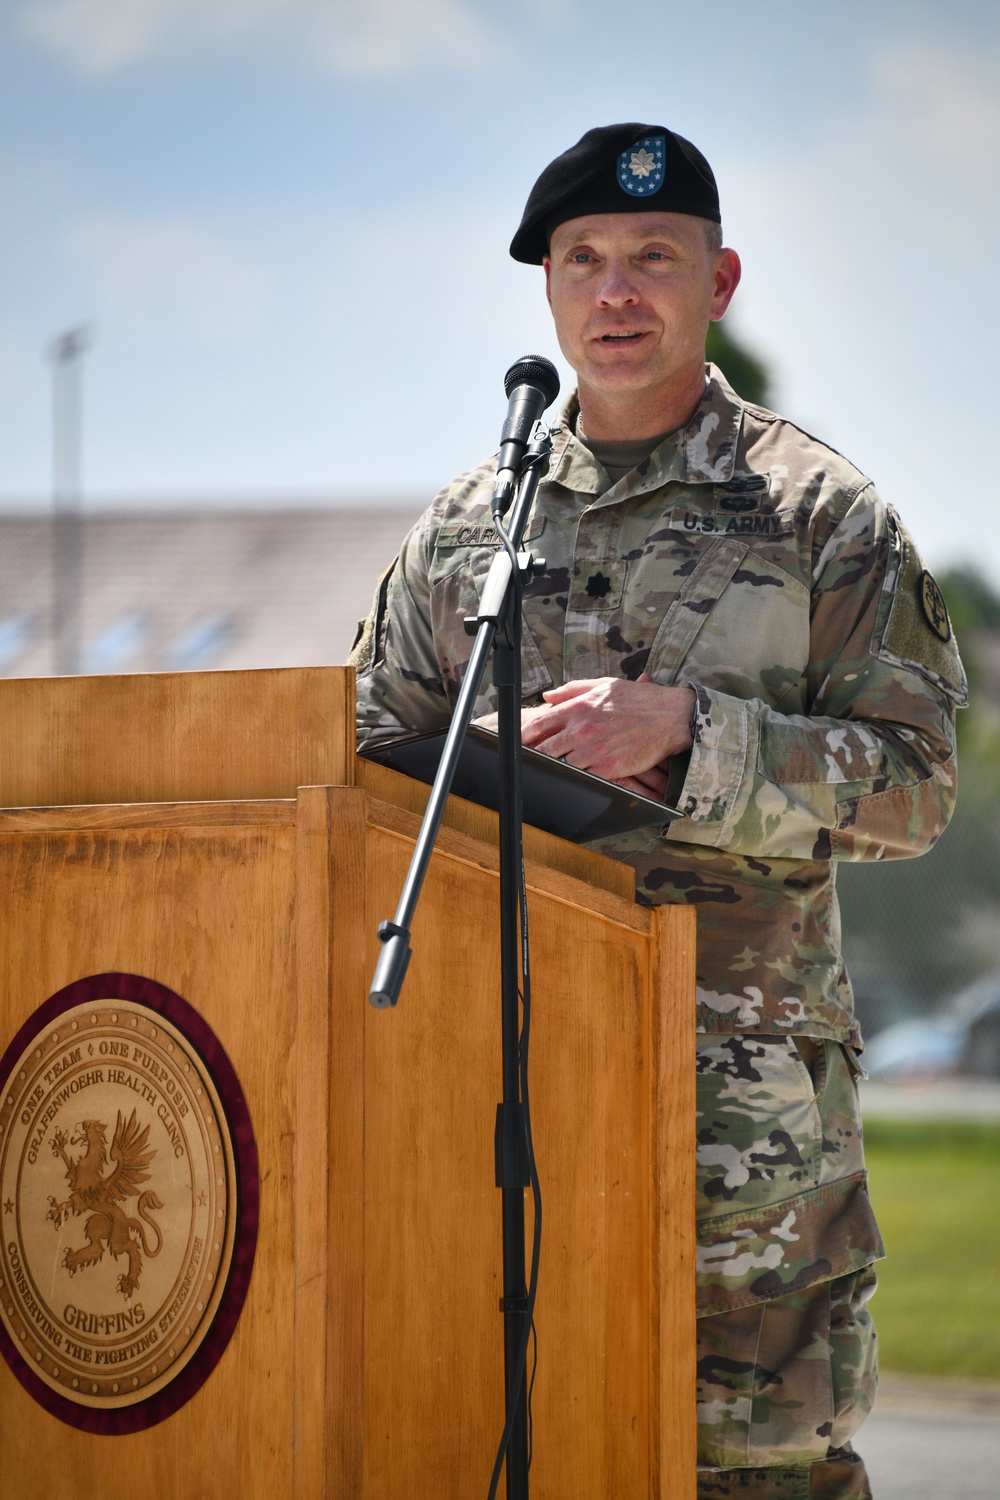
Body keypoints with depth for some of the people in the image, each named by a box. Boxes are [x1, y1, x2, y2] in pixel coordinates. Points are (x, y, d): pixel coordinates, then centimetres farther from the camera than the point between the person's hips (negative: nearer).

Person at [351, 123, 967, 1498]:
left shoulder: (819, 511, 4)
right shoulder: (469, 522, 15)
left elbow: (913, 781, -4)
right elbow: (374, 755, 18)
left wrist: (685, 732, -15)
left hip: (744, 1064, -4)